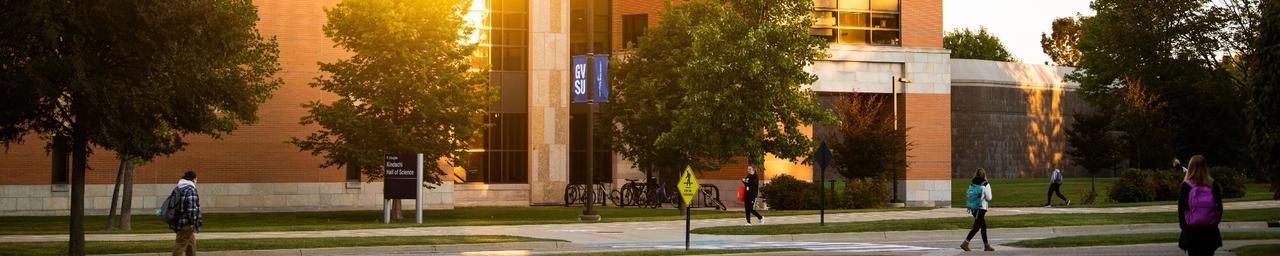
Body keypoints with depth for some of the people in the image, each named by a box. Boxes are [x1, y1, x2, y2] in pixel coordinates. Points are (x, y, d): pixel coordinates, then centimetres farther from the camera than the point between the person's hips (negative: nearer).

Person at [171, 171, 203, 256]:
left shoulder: (176, 189, 11)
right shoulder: (191, 190, -18)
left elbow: (172, 206, 18)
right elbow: (192, 210, -22)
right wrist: (196, 224, -14)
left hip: (177, 222, 9)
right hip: (186, 224, -9)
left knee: (191, 243, 22)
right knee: (181, 245, -5)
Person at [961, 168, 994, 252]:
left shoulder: (972, 184, 6)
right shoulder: (985, 185, -10)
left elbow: (968, 195, 8)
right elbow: (988, 198, -9)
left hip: (973, 208, 7)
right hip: (981, 209, -7)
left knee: (983, 226, 16)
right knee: (976, 227, -4)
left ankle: (986, 245, 21)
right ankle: (965, 243, -11)